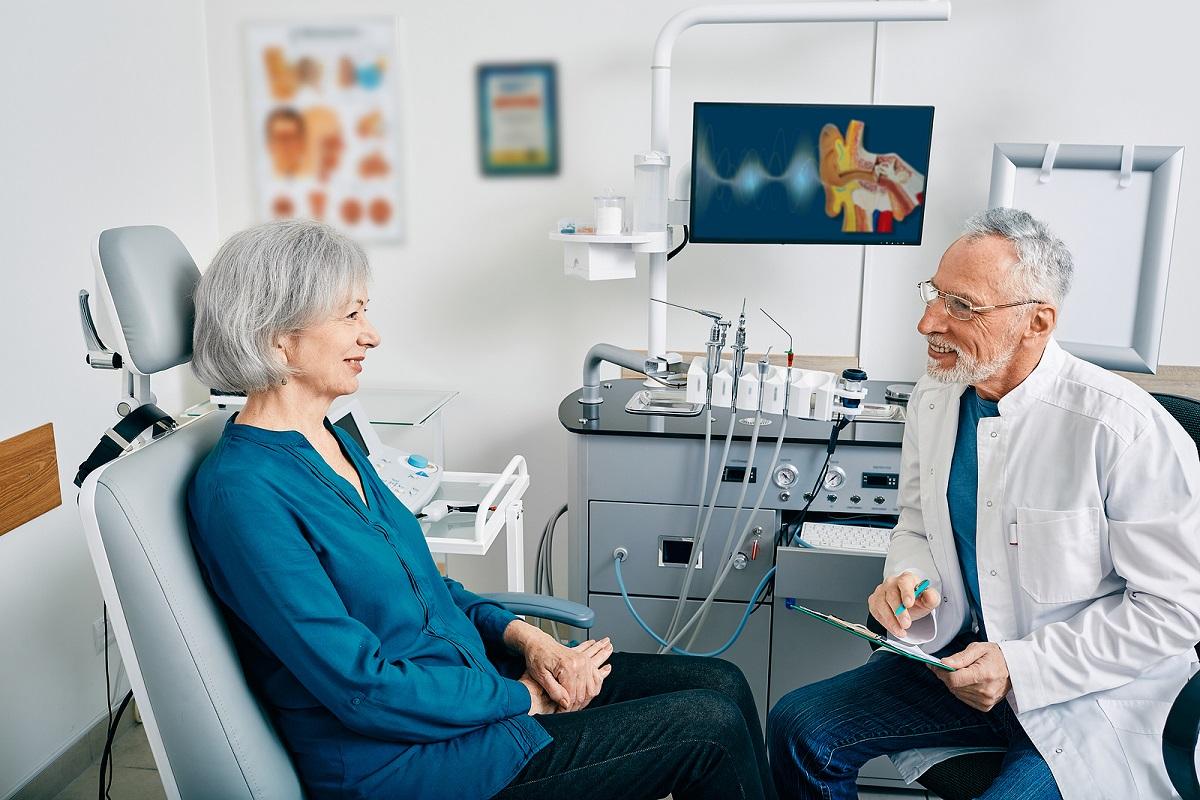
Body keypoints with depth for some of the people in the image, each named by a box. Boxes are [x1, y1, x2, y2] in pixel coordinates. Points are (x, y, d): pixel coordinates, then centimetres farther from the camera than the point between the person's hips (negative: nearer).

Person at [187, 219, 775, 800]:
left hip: (470, 675, 8)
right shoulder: (241, 491, -21)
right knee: (708, 729, -7)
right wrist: (524, 696, -13)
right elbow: (366, 690, -23)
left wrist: (524, 637, 0)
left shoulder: (332, 441, 7)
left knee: (721, 684, 2)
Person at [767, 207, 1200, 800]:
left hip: (1090, 697, -5)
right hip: (966, 657, 5)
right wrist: (908, 580, -11)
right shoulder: (933, 397, -2)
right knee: (798, 728, -6)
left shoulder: (1124, 429, -22)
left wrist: (1021, 667, -19)